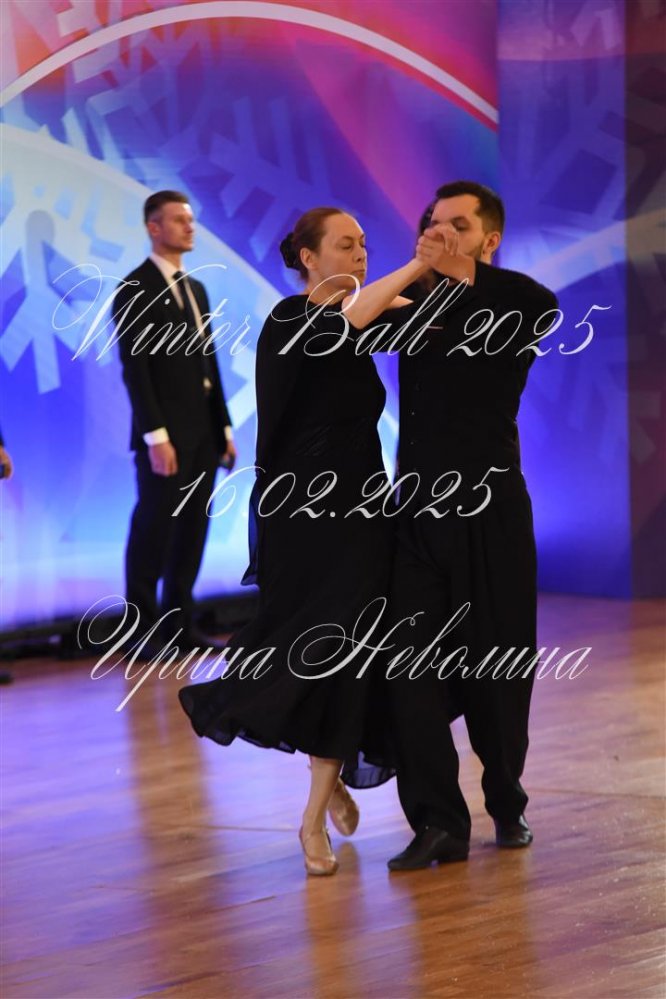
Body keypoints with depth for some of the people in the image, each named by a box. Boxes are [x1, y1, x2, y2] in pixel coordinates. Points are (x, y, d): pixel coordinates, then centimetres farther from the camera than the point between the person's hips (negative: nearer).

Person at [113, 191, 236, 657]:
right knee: (154, 529, -3)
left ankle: (180, 622, 12)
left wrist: (225, 428, 13)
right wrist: (156, 435, -19)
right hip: (166, 435, -7)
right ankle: (142, 630, 3)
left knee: (192, 530, 7)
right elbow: (135, 369, -13)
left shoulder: (196, 289, 17)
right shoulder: (134, 290, -6)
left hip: (203, 432, 7)